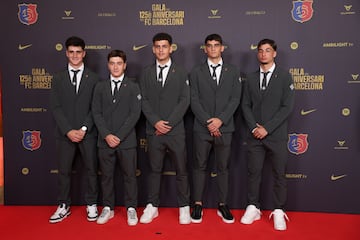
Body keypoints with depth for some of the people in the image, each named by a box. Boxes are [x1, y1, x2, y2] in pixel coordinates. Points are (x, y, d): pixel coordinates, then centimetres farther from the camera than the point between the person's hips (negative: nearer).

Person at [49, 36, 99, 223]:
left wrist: (84, 129, -12)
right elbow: (55, 107, 0)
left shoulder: (93, 78, 3)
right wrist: (68, 130, -10)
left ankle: (91, 205, 22)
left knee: (91, 170, 7)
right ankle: (64, 206, 23)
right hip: (65, 134, 1)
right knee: (64, 171, 9)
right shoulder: (58, 78, 6)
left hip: (88, 133, -1)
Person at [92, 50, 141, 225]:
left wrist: (119, 136, -12)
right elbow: (96, 113, 3)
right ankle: (108, 208, 24)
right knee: (106, 176, 10)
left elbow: (135, 114, -6)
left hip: (127, 140, -2)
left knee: (129, 176, 5)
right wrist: (107, 135, -10)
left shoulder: (133, 87, 2)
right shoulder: (100, 87, 9)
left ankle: (131, 209, 18)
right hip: (105, 140, 2)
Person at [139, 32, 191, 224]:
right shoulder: (146, 73, 10)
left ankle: (184, 207, 18)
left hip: (175, 130, -1)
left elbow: (185, 100, -3)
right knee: (154, 170, 10)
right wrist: (156, 122, -10)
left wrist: (169, 123, -11)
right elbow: (144, 100, 3)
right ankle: (152, 207, 21)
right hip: (153, 130, 2)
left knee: (181, 170, 5)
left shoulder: (180, 73, 4)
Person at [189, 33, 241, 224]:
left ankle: (223, 205, 18)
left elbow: (235, 99, 1)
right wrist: (208, 121, -11)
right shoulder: (196, 72, 6)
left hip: (224, 128, 1)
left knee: (223, 168, 8)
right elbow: (194, 100, -1)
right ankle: (198, 205, 16)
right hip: (202, 128, 0)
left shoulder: (232, 71, 9)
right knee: (200, 166, 5)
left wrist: (220, 119, -12)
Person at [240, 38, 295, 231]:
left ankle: (278, 211, 18)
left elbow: (287, 106, -7)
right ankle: (253, 208, 19)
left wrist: (267, 128, -13)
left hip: (276, 135, -2)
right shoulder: (251, 78, 10)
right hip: (255, 135, 3)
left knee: (279, 174, 6)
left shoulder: (284, 76, -1)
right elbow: (246, 105, 7)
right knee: (253, 172, 6)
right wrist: (254, 127, -8)